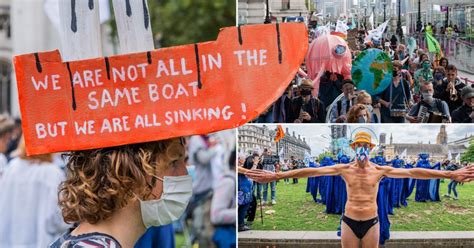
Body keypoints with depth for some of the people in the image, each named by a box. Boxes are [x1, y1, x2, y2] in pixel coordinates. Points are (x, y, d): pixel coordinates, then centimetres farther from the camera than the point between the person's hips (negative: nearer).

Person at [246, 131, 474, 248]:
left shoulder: (381, 170, -2)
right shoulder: (344, 169, -2)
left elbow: (411, 172, -8)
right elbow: (312, 171, -9)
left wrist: (451, 174, -16)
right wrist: (277, 176, -16)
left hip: (371, 222, 0)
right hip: (349, 222, 0)